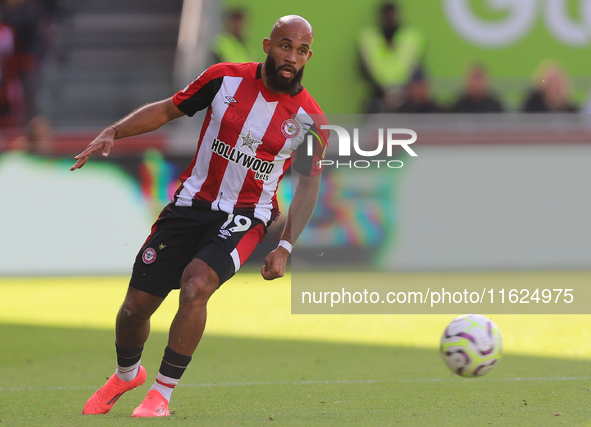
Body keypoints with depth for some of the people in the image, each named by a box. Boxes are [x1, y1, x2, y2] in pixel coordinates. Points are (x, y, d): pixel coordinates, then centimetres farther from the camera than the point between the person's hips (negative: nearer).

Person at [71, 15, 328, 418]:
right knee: (136, 306, 3)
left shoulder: (309, 119, -7)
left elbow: (310, 182, 4)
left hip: (245, 217, -2)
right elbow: (168, 109, 6)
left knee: (195, 286, -30)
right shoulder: (226, 79, -6)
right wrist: (113, 132, -6)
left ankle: (162, 393, -14)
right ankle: (127, 374, 37)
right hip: (192, 203, 2)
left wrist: (285, 248, -3)